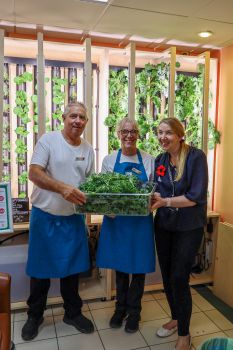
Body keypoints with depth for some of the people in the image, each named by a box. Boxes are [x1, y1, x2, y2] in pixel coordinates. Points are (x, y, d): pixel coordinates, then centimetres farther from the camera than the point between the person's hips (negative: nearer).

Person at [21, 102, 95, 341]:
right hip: (45, 216, -3)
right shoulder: (48, 140, -9)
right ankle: (35, 316, 33)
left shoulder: (88, 149, 5)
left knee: (72, 267, 14)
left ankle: (73, 313, 34)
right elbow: (34, 173, -18)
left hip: (73, 218, 4)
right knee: (40, 268, 11)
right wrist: (62, 188, -32)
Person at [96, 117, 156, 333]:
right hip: (116, 220, 1)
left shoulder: (148, 160, 1)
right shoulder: (109, 160, 3)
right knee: (120, 265, 15)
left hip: (141, 221, -1)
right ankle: (120, 307, 36)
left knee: (139, 267, 9)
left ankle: (133, 311, 31)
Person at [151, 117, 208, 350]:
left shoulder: (196, 157, -14)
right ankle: (176, 318, 40)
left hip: (189, 228, -5)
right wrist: (152, 199, -14)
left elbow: (196, 197, -20)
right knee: (167, 276, 14)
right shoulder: (159, 160, 3)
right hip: (164, 225, 5)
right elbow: (158, 193, 7)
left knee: (179, 278, -2)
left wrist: (165, 201, -27)